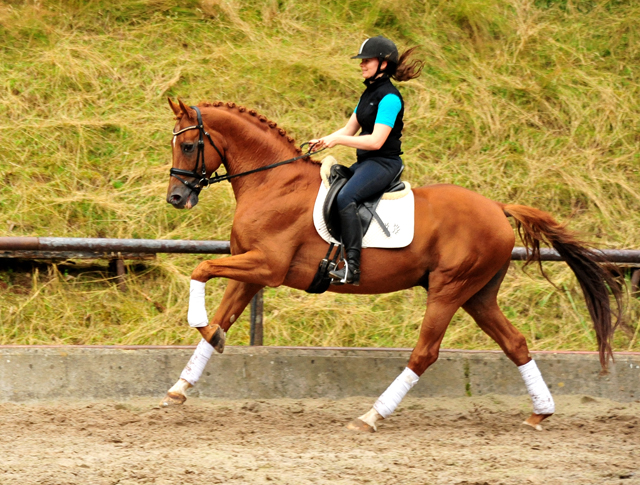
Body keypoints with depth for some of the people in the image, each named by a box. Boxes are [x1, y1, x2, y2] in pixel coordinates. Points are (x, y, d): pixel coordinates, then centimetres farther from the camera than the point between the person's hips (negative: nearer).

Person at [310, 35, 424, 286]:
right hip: (365, 162, 11)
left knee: (345, 197, -33)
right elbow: (349, 130, 19)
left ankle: (352, 266, -38)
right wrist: (323, 141, 1)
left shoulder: (389, 98, -15)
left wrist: (338, 140, -19)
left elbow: (376, 141, -22)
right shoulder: (369, 93, 16)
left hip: (384, 163, -11)